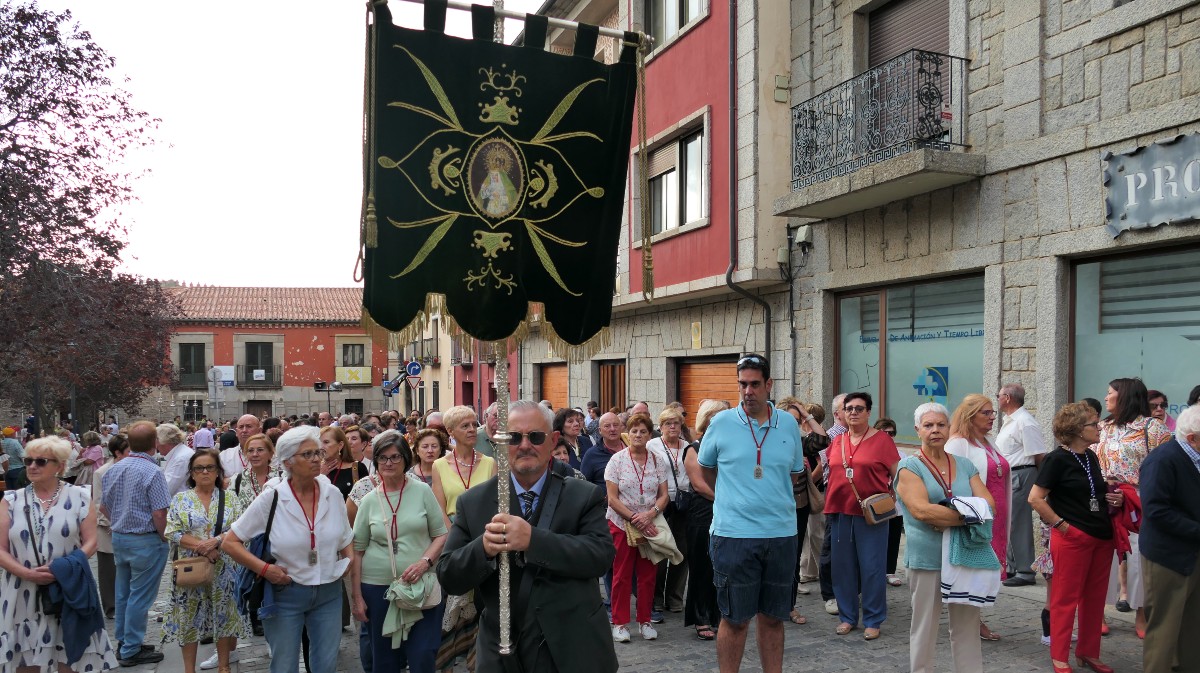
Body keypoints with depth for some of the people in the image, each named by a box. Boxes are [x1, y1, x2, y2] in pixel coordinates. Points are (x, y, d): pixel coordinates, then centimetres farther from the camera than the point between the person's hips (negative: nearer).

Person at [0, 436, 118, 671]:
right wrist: (27, 573, -16)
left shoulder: (78, 497, 0)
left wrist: (63, 568, -18)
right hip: (24, 594, 1)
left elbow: (90, 541, -3)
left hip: (68, 591, -1)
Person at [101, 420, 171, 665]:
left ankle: (123, 642, 28)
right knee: (140, 597, 1)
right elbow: (159, 514, -22)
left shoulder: (114, 469, 4)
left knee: (123, 592, 17)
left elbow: (104, 507, 13)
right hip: (146, 541, -8)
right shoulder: (152, 472, -20)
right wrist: (164, 538, -6)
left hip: (119, 537, 8)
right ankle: (131, 651, 8)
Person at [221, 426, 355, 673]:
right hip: (285, 593, -2)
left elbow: (346, 543, 9)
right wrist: (263, 568, -16)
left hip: (329, 594, 3)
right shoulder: (271, 499, -12)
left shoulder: (333, 495, -4)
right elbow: (229, 542, -7)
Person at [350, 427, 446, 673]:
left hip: (421, 586, -1)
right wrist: (357, 597, 3)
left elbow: (441, 534, 2)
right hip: (377, 587, 2)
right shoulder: (369, 500, 2)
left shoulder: (422, 491, -1)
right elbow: (357, 551, 5)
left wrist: (425, 561, -15)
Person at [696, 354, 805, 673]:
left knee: (773, 618, 14)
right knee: (735, 619, 5)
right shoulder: (721, 423, -4)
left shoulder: (789, 424, 3)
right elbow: (705, 468, 11)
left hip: (782, 533, 3)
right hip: (733, 534, -2)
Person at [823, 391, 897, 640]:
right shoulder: (837, 442, 11)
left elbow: (898, 475, 0)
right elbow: (832, 475, 21)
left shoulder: (882, 440, -2)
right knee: (843, 566, 9)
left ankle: (873, 620, 13)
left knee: (872, 567, 1)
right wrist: (828, 504, 11)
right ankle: (847, 616, 21)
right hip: (840, 512, 4)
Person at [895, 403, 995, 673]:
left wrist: (947, 518, -17)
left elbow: (988, 504, -2)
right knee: (925, 628, 8)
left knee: (967, 626, 10)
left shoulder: (965, 465, 9)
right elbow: (921, 511, -18)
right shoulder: (909, 466, -5)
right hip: (927, 558, -4)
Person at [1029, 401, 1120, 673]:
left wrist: (1114, 499, 6)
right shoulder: (1057, 459, -12)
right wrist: (1061, 525, -15)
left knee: (1094, 598, 14)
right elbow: (1035, 498, -16)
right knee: (1066, 598, 2)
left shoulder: (1091, 457, 11)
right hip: (1072, 538, -7)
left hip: (1101, 537, 7)